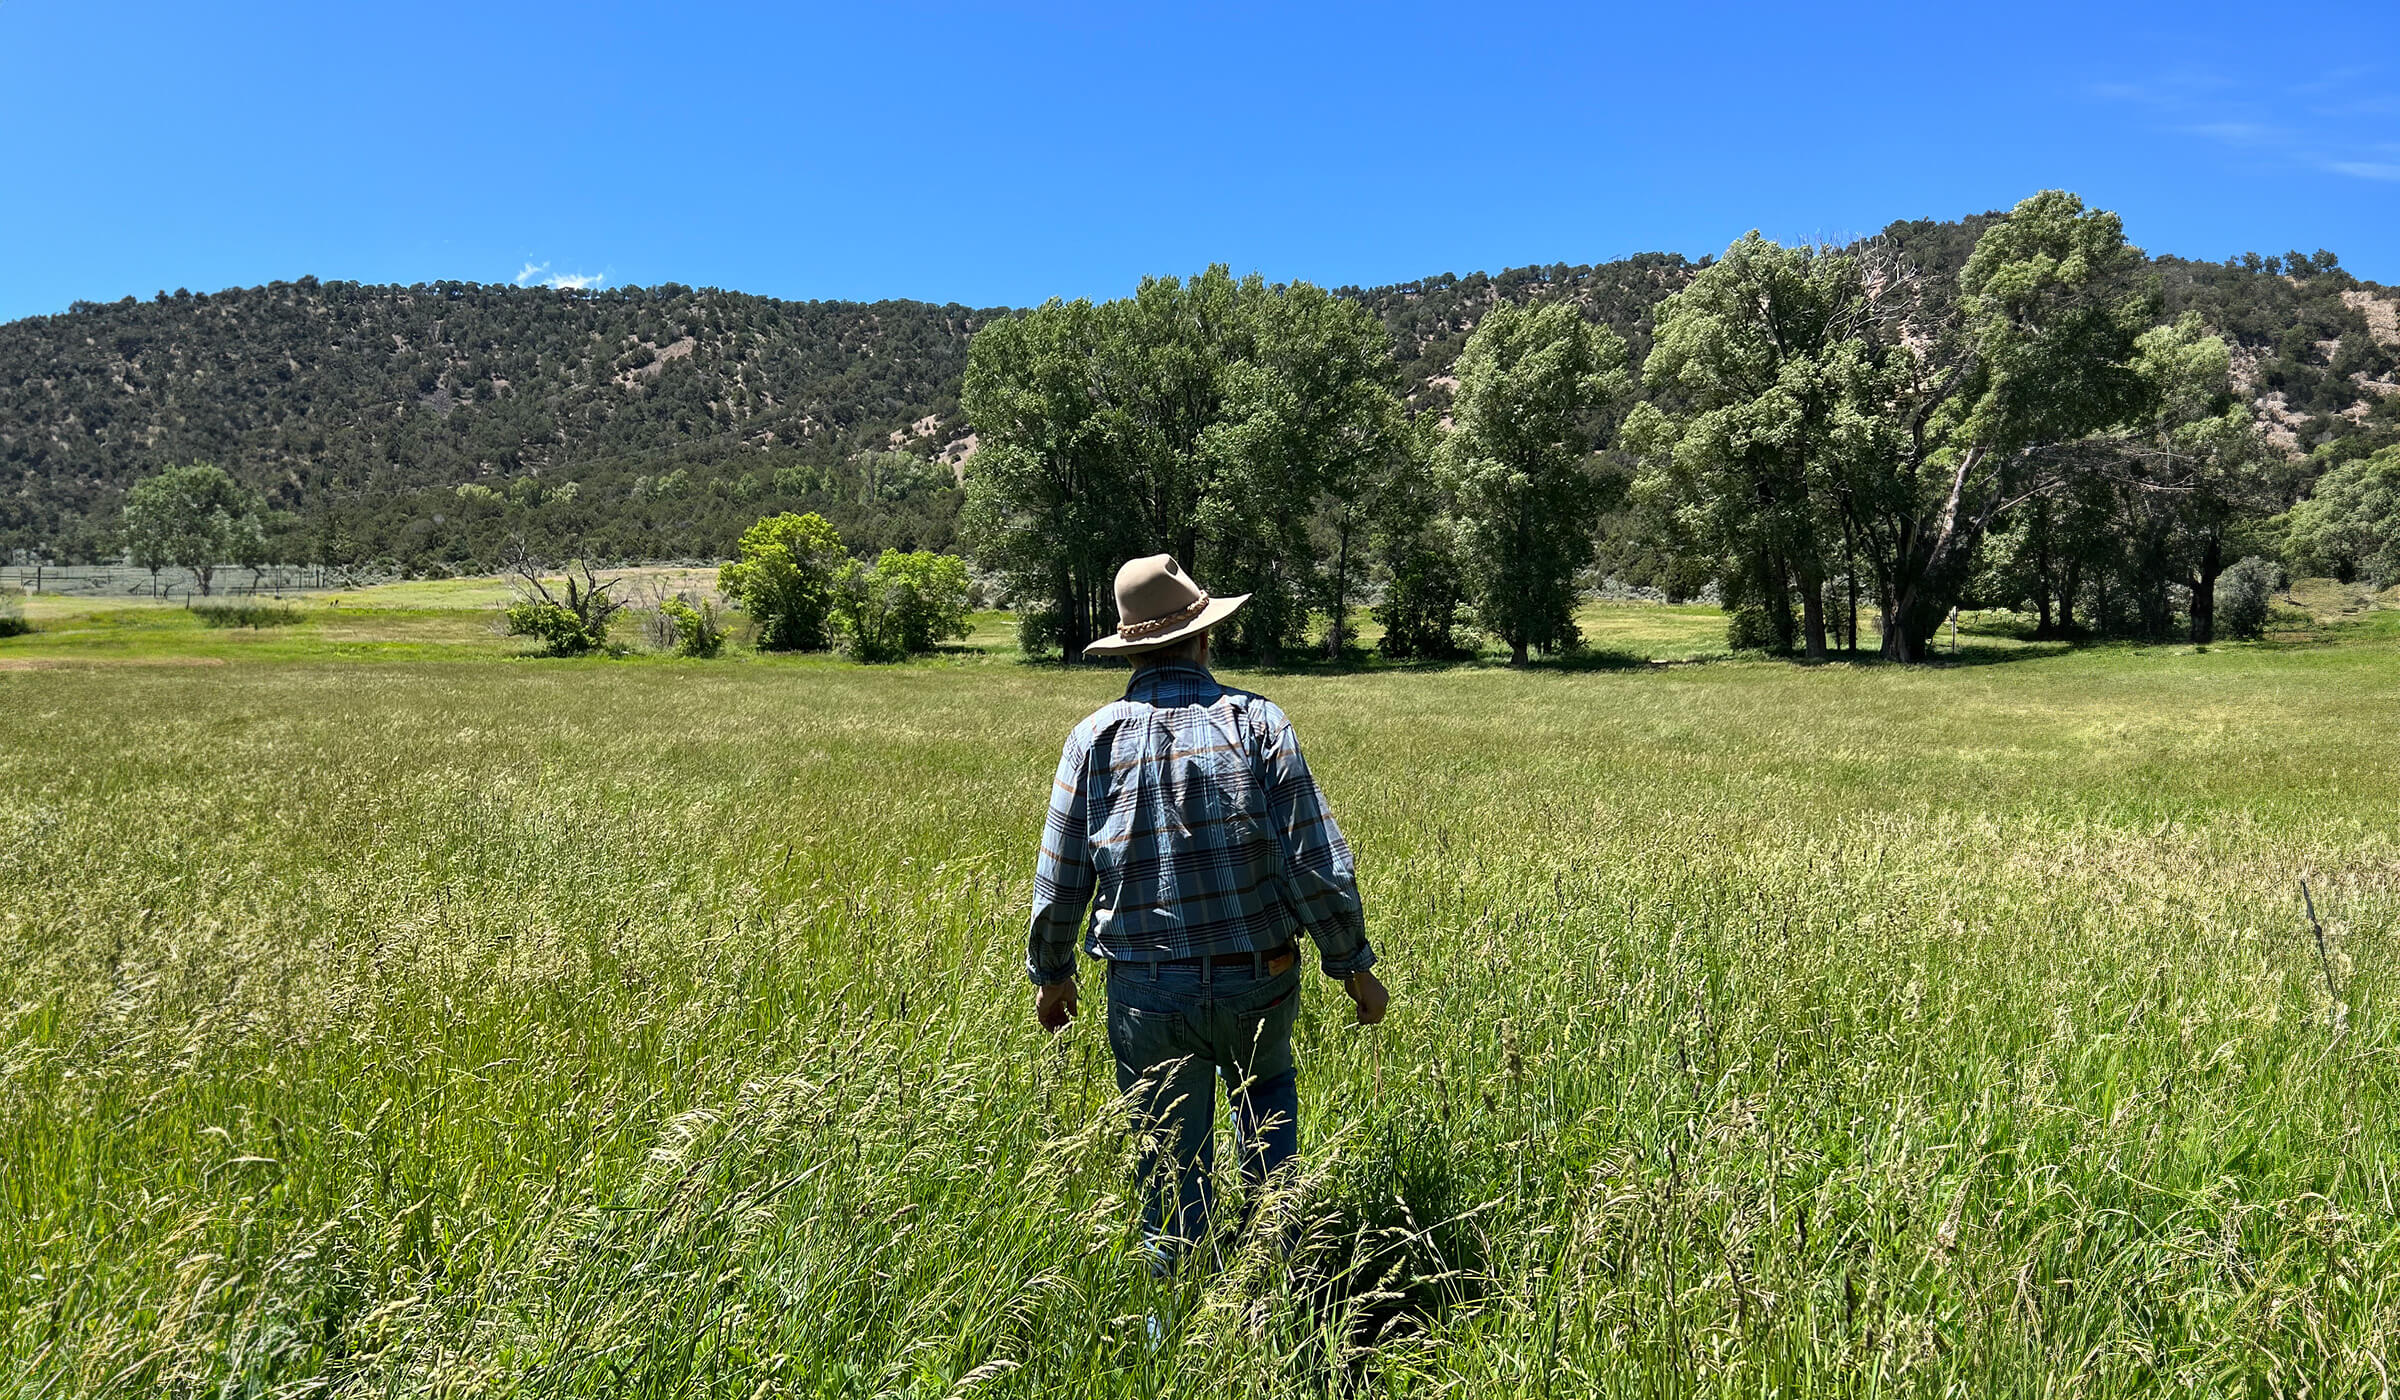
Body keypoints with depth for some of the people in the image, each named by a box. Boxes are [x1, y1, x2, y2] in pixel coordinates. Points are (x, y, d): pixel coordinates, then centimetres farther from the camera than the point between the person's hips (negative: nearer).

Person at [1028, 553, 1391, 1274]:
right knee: (1267, 1086, 32)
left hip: (1145, 996, 0)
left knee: (1172, 1170, 15)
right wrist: (1354, 965, 1)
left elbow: (1059, 882, 0)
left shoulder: (1095, 738, -4)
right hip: (1260, 984, 0)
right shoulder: (1255, 722, -9)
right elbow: (1318, 864, -11)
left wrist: (1050, 973, 16)